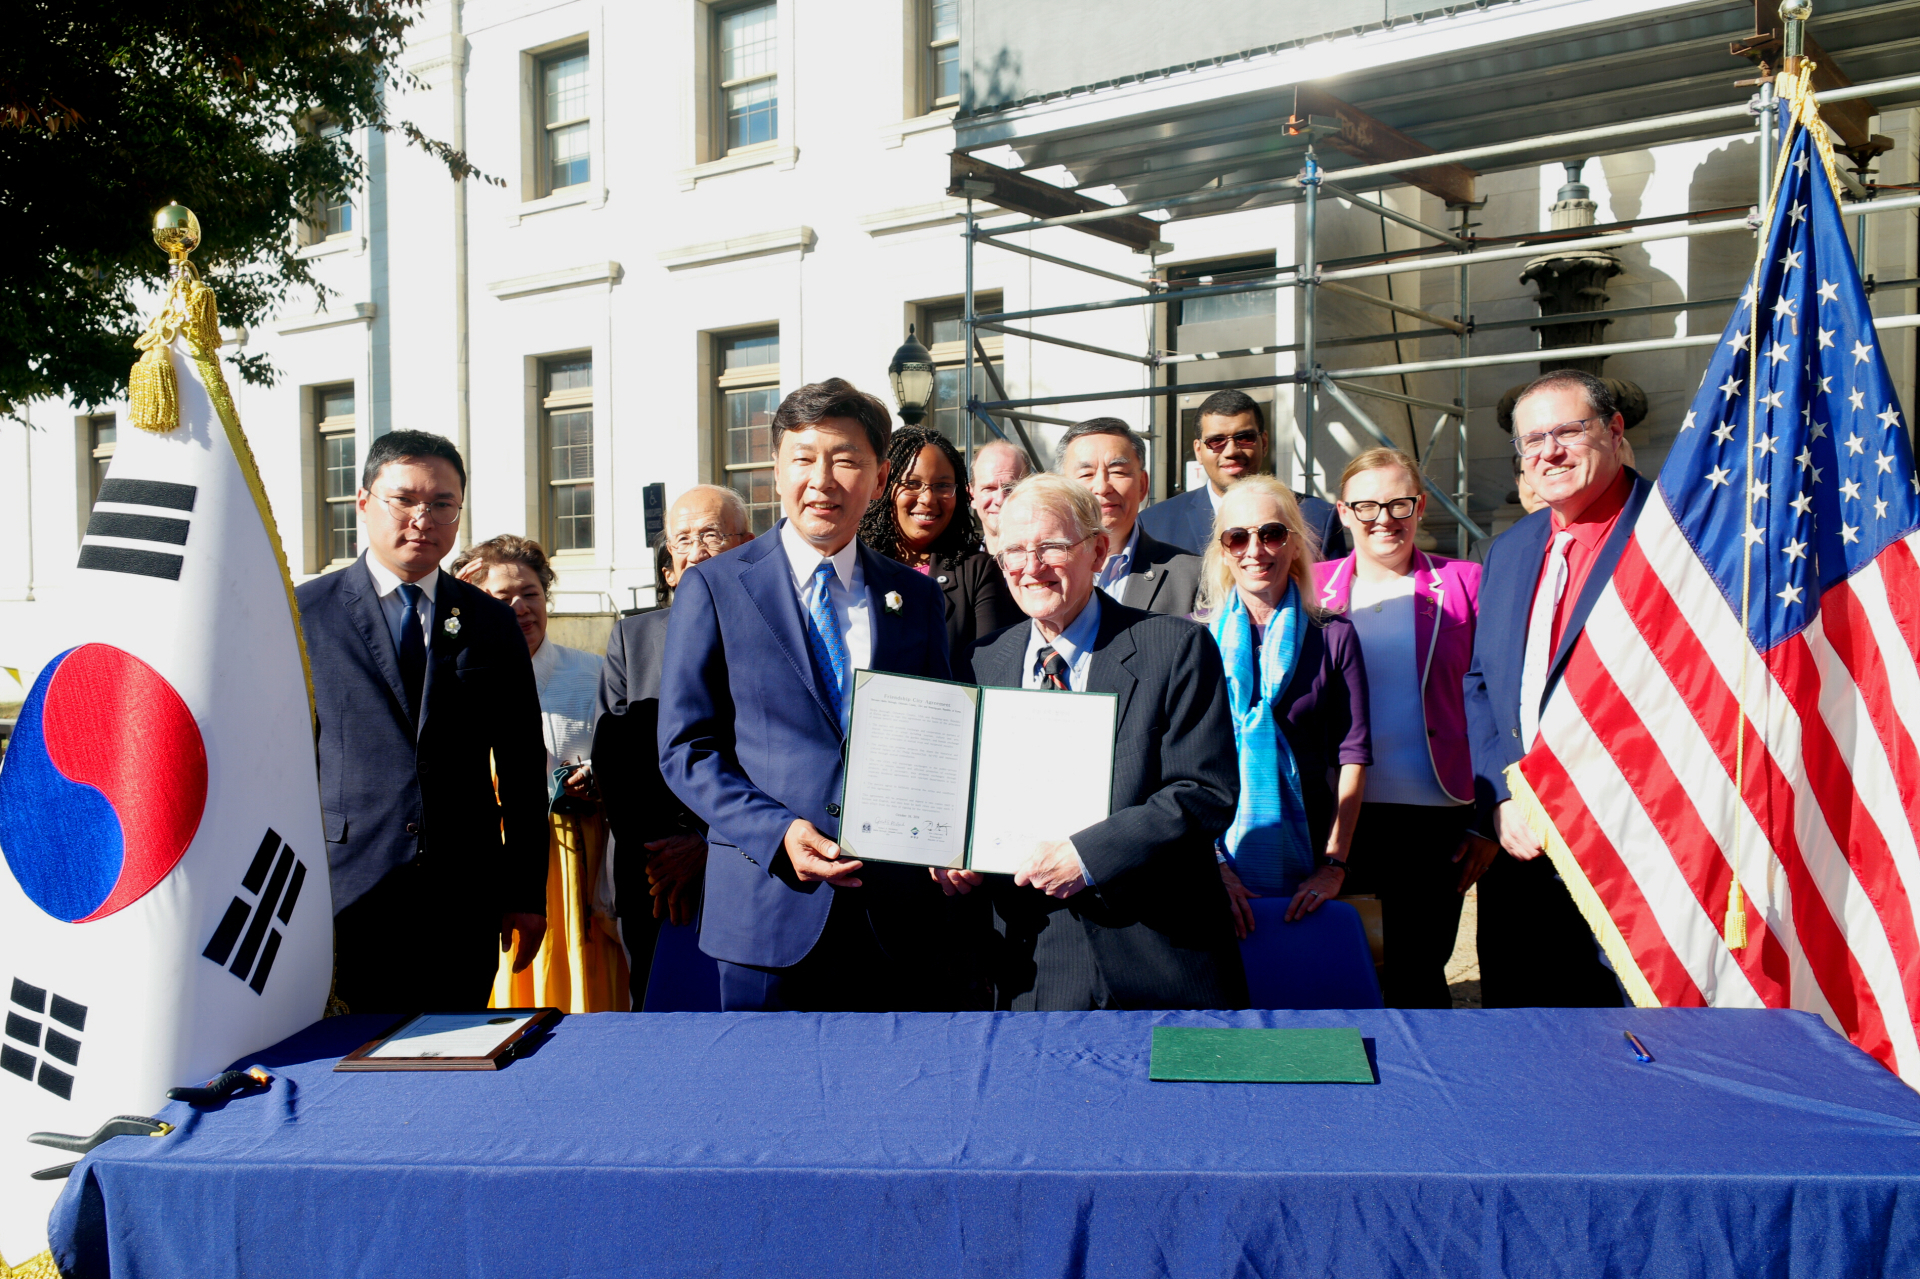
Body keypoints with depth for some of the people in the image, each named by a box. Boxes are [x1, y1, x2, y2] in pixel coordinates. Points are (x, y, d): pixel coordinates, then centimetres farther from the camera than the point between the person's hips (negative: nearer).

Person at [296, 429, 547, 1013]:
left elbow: (522, 770, 9)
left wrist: (527, 894, 6)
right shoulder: (305, 614, 3)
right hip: (344, 896, -2)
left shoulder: (491, 622, 9)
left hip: (464, 902, 2)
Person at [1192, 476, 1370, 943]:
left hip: (1304, 867, 1)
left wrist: (1334, 864, -10)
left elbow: (1352, 755, -1)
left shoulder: (1333, 637, 4)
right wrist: (1211, 864, -13)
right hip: (1208, 853, 0)